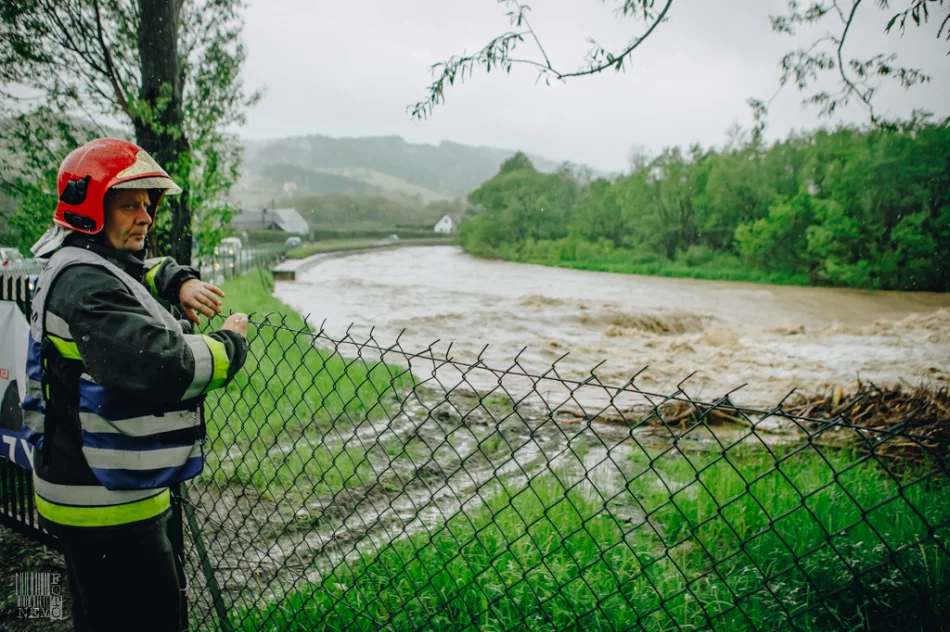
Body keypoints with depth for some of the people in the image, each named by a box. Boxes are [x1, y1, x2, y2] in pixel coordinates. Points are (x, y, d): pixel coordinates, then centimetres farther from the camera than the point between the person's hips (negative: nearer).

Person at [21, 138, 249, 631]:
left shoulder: (97, 266, 11)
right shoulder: (87, 284, -22)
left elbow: (147, 272, 29)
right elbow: (162, 365, -32)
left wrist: (181, 283, 5)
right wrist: (231, 343, -15)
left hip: (98, 489, 11)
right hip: (104, 503, -11)